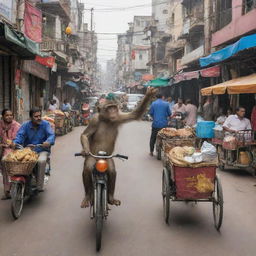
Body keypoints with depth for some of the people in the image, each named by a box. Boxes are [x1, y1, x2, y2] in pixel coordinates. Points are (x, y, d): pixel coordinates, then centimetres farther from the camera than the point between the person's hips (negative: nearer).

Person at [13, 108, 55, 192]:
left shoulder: (45, 124, 0)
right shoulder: (25, 125, 5)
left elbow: (51, 135, -15)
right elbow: (20, 135, -9)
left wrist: (49, 142, -39)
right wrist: (15, 143, -31)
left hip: (42, 150, -2)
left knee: (41, 161, -34)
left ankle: (39, 186, -23)